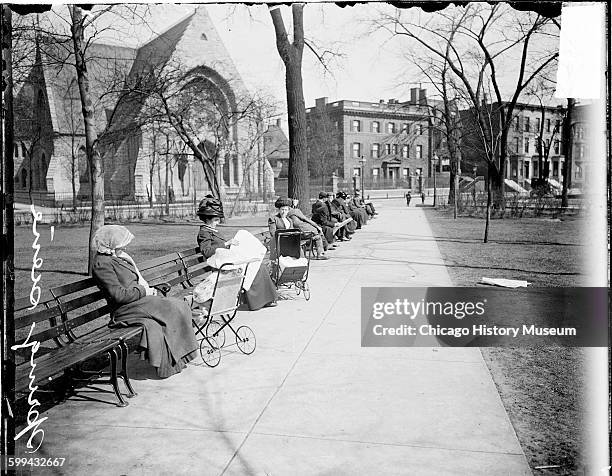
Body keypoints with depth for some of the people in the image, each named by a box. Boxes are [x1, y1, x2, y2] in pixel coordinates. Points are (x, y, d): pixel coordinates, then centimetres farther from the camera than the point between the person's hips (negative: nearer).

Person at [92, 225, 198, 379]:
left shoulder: (120, 257, 18)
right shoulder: (102, 264, -12)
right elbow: (118, 295, -18)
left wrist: (148, 289, 9)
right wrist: (143, 292, -10)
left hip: (138, 301, 8)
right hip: (124, 310, -8)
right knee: (173, 309, -20)